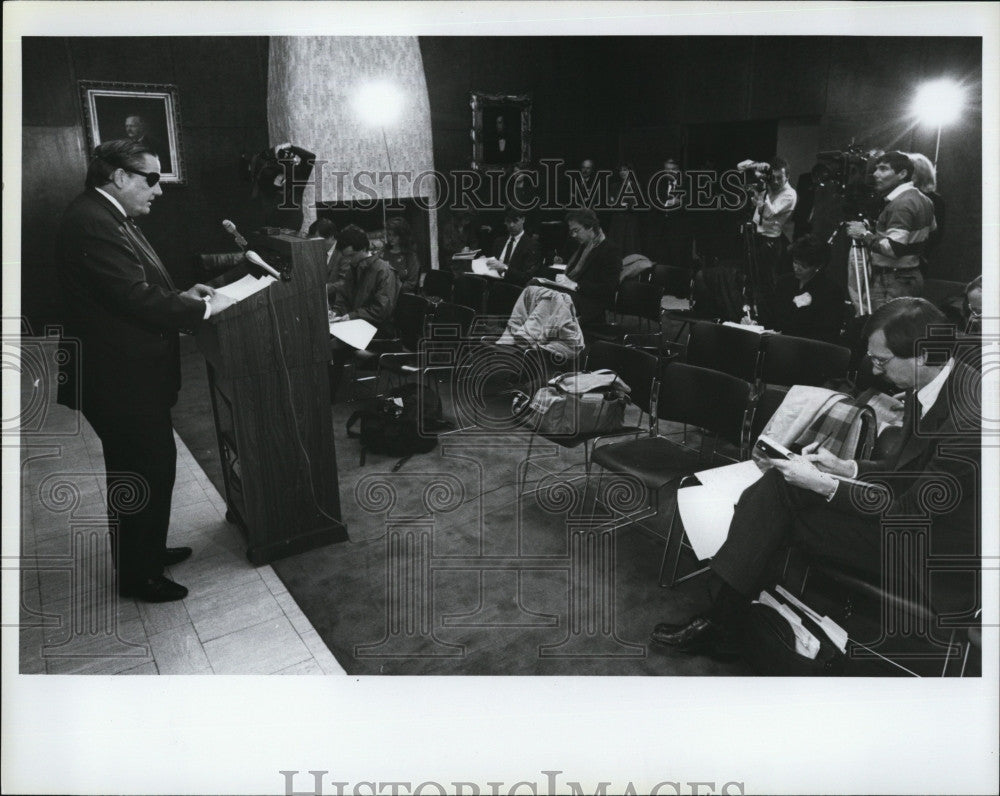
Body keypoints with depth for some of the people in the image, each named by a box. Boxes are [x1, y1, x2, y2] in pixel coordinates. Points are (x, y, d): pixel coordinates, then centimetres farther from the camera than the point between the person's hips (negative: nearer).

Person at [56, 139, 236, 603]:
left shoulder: (107, 218, 12)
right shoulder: (91, 223, -22)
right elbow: (139, 299, -28)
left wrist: (181, 295, 5)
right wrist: (204, 309, -17)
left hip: (132, 373, 11)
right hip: (121, 379, -11)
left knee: (152, 467, 21)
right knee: (142, 475, 3)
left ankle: (147, 551, 39)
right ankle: (136, 575, 21)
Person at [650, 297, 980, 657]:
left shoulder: (968, 422, -30)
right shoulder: (929, 384, -2)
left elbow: (910, 514, -22)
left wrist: (824, 485, -20)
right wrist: (846, 467, -2)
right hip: (911, 506, 9)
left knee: (778, 508, -14)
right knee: (778, 483, -5)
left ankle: (718, 624, 1)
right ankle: (718, 620, -2)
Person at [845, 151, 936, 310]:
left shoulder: (901, 204, -19)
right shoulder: (924, 200, 14)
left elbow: (894, 248, -26)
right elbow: (931, 231, 27)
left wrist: (864, 234, -16)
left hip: (893, 284, -11)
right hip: (914, 277, 11)